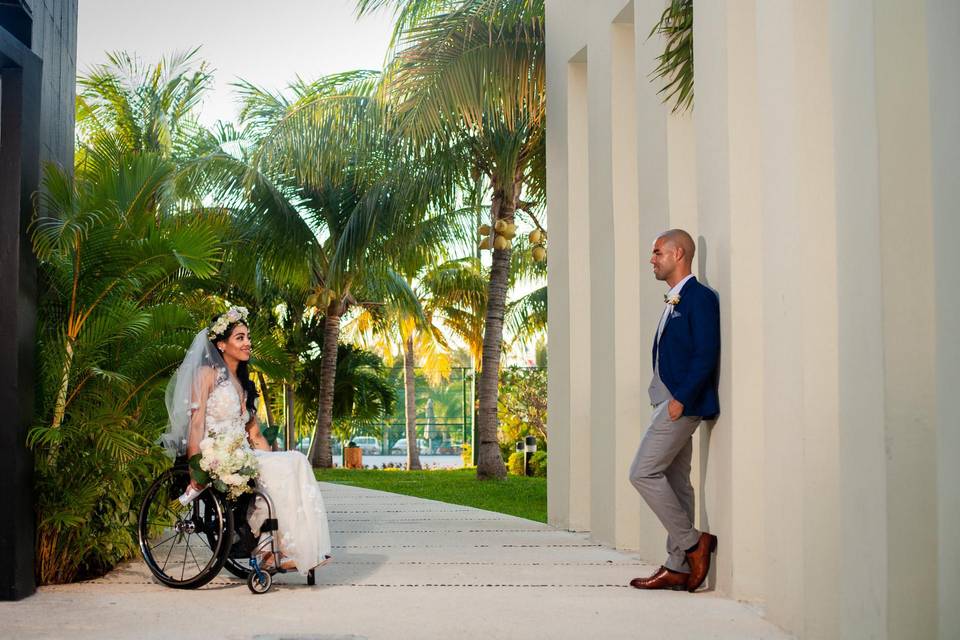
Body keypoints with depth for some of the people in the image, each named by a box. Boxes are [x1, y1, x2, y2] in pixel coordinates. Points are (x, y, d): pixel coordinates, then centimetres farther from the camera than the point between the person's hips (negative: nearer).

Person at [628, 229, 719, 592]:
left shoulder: (699, 297, -11)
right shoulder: (673, 302, 19)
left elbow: (706, 355, -18)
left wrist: (681, 398, -20)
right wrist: (671, 400, 14)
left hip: (683, 403, -10)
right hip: (671, 403, 10)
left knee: (644, 472, -11)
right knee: (675, 482, 9)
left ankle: (693, 542, -3)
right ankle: (679, 567, 13)